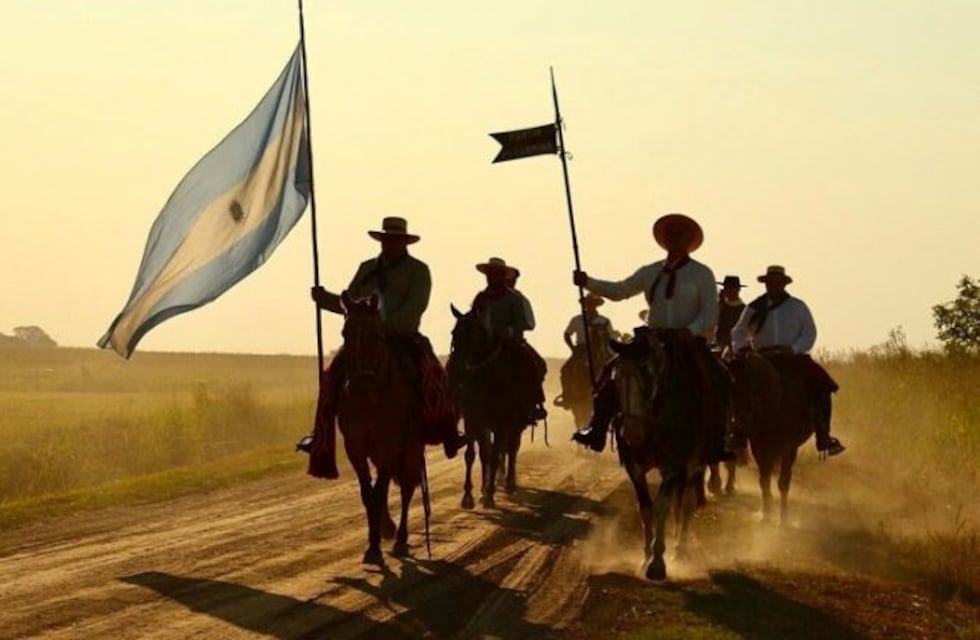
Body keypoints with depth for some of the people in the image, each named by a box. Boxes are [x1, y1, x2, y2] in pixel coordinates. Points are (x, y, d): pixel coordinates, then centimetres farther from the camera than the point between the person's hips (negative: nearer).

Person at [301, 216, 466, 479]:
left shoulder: (418, 270, 2)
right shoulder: (368, 269, 15)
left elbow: (414, 307, -11)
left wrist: (388, 326, -25)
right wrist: (324, 299, -2)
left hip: (404, 337, -4)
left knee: (429, 372, -29)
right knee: (334, 373, -14)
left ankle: (447, 434, -21)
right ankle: (322, 436, -4)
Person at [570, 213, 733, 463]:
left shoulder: (701, 274, 3)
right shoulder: (651, 273, 14)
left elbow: (710, 313, -4)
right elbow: (619, 291, 16)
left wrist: (690, 332, -21)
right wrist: (588, 282, 3)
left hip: (690, 339, -4)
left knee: (711, 378, -29)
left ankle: (715, 444, -26)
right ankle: (597, 430, -8)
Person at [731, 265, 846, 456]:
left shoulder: (798, 307, 9)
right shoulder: (754, 309, 11)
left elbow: (810, 333, 4)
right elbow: (738, 333, 18)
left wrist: (794, 349, -13)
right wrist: (741, 349, -3)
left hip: (793, 356, -1)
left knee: (821, 383, -23)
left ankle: (823, 437, -19)